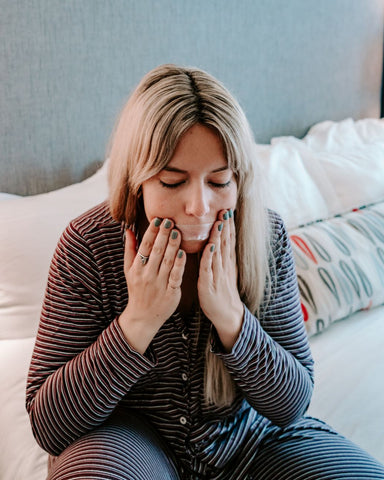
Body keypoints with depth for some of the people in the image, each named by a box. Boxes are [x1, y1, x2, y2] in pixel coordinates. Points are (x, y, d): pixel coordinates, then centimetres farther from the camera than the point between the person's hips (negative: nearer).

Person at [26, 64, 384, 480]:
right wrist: (139, 320, -31)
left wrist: (230, 315, -28)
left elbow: (291, 406, -11)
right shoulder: (87, 246, -20)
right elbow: (47, 427, -19)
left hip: (248, 437, 3)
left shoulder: (266, 238, -14)